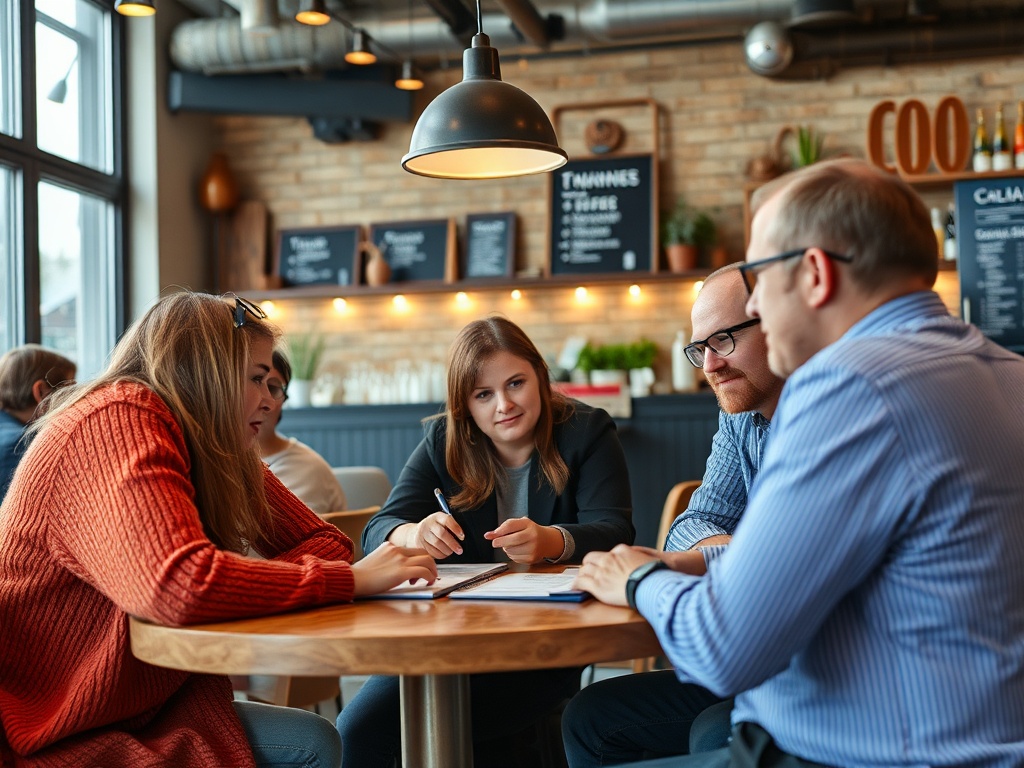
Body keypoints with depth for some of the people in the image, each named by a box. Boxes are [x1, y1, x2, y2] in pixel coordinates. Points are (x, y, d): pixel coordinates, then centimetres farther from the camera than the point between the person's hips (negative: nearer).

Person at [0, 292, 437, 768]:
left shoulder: (222, 454, 5)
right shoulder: (114, 424, -22)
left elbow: (322, 539, 6)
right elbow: (179, 586, -37)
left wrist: (246, 589, -17)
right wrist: (352, 579, -28)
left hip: (147, 707, 8)